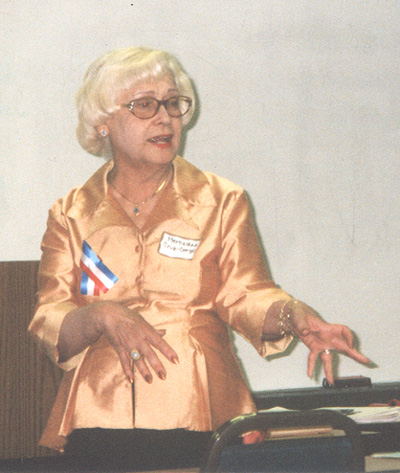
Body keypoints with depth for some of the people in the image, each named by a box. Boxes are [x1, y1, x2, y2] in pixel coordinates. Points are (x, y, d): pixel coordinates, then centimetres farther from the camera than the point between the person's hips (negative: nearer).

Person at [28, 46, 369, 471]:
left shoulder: (221, 202, 13)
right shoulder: (72, 214, 13)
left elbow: (246, 294, 2)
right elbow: (49, 322, 5)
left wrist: (295, 317, -19)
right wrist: (104, 317, -16)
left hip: (197, 420, 0)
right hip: (98, 418, 0)